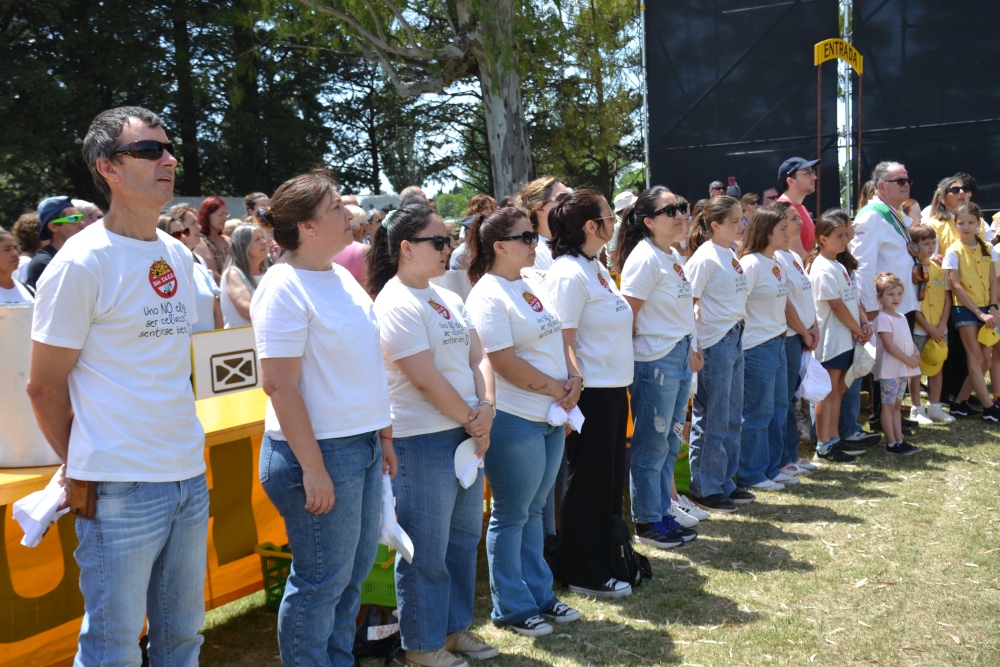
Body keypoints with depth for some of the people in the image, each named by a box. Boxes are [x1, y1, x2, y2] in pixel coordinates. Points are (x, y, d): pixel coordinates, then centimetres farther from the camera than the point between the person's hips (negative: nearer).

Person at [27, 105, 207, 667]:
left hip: (191, 476, 6)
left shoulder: (179, 255, 10)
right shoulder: (82, 263, -11)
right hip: (121, 489, -6)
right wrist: (83, 470, -1)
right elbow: (45, 385, -6)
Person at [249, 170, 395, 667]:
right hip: (319, 451, -9)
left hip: (363, 446, 9)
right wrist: (313, 468, -20)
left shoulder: (342, 277, 10)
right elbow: (279, 385, -20)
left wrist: (384, 436, 16)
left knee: (354, 570, 18)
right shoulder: (284, 288, -16)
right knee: (321, 580, 4)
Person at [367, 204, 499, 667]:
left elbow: (477, 357, 10)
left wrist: (486, 407, -7)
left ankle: (455, 627, 34)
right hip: (423, 440, -9)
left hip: (467, 434, 9)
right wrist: (471, 421, -11)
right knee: (427, 552, 3)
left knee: (464, 538, 18)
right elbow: (426, 378, -19)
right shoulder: (396, 304, -15)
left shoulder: (448, 299, 12)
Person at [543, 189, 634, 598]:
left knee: (611, 479, 18)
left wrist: (619, 388, 16)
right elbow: (563, 343, -20)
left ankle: (607, 559, 32)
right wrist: (577, 393, -24)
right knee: (587, 483, 2)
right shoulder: (569, 274, -16)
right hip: (591, 394, -9)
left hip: (613, 390, 9)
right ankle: (583, 574, 15)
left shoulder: (596, 268, 13)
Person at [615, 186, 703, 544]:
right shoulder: (644, 258, -15)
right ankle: (646, 522, 13)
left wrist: (691, 349, 17)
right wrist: (630, 363, -12)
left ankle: (663, 510, 27)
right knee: (651, 444, 1)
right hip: (655, 362, -9)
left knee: (669, 441, 15)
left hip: (680, 356, 9)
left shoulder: (674, 256, 12)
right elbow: (627, 315, -15)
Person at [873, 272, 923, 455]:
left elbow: (908, 340, 19)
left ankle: (899, 441, 15)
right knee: (888, 405, -3)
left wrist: (916, 353, -3)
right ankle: (891, 444, 0)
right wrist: (909, 360, -16)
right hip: (889, 370, -9)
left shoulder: (901, 317, 15)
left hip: (904, 369, 9)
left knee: (897, 405, 12)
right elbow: (889, 345, -18)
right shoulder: (883, 318, -13)